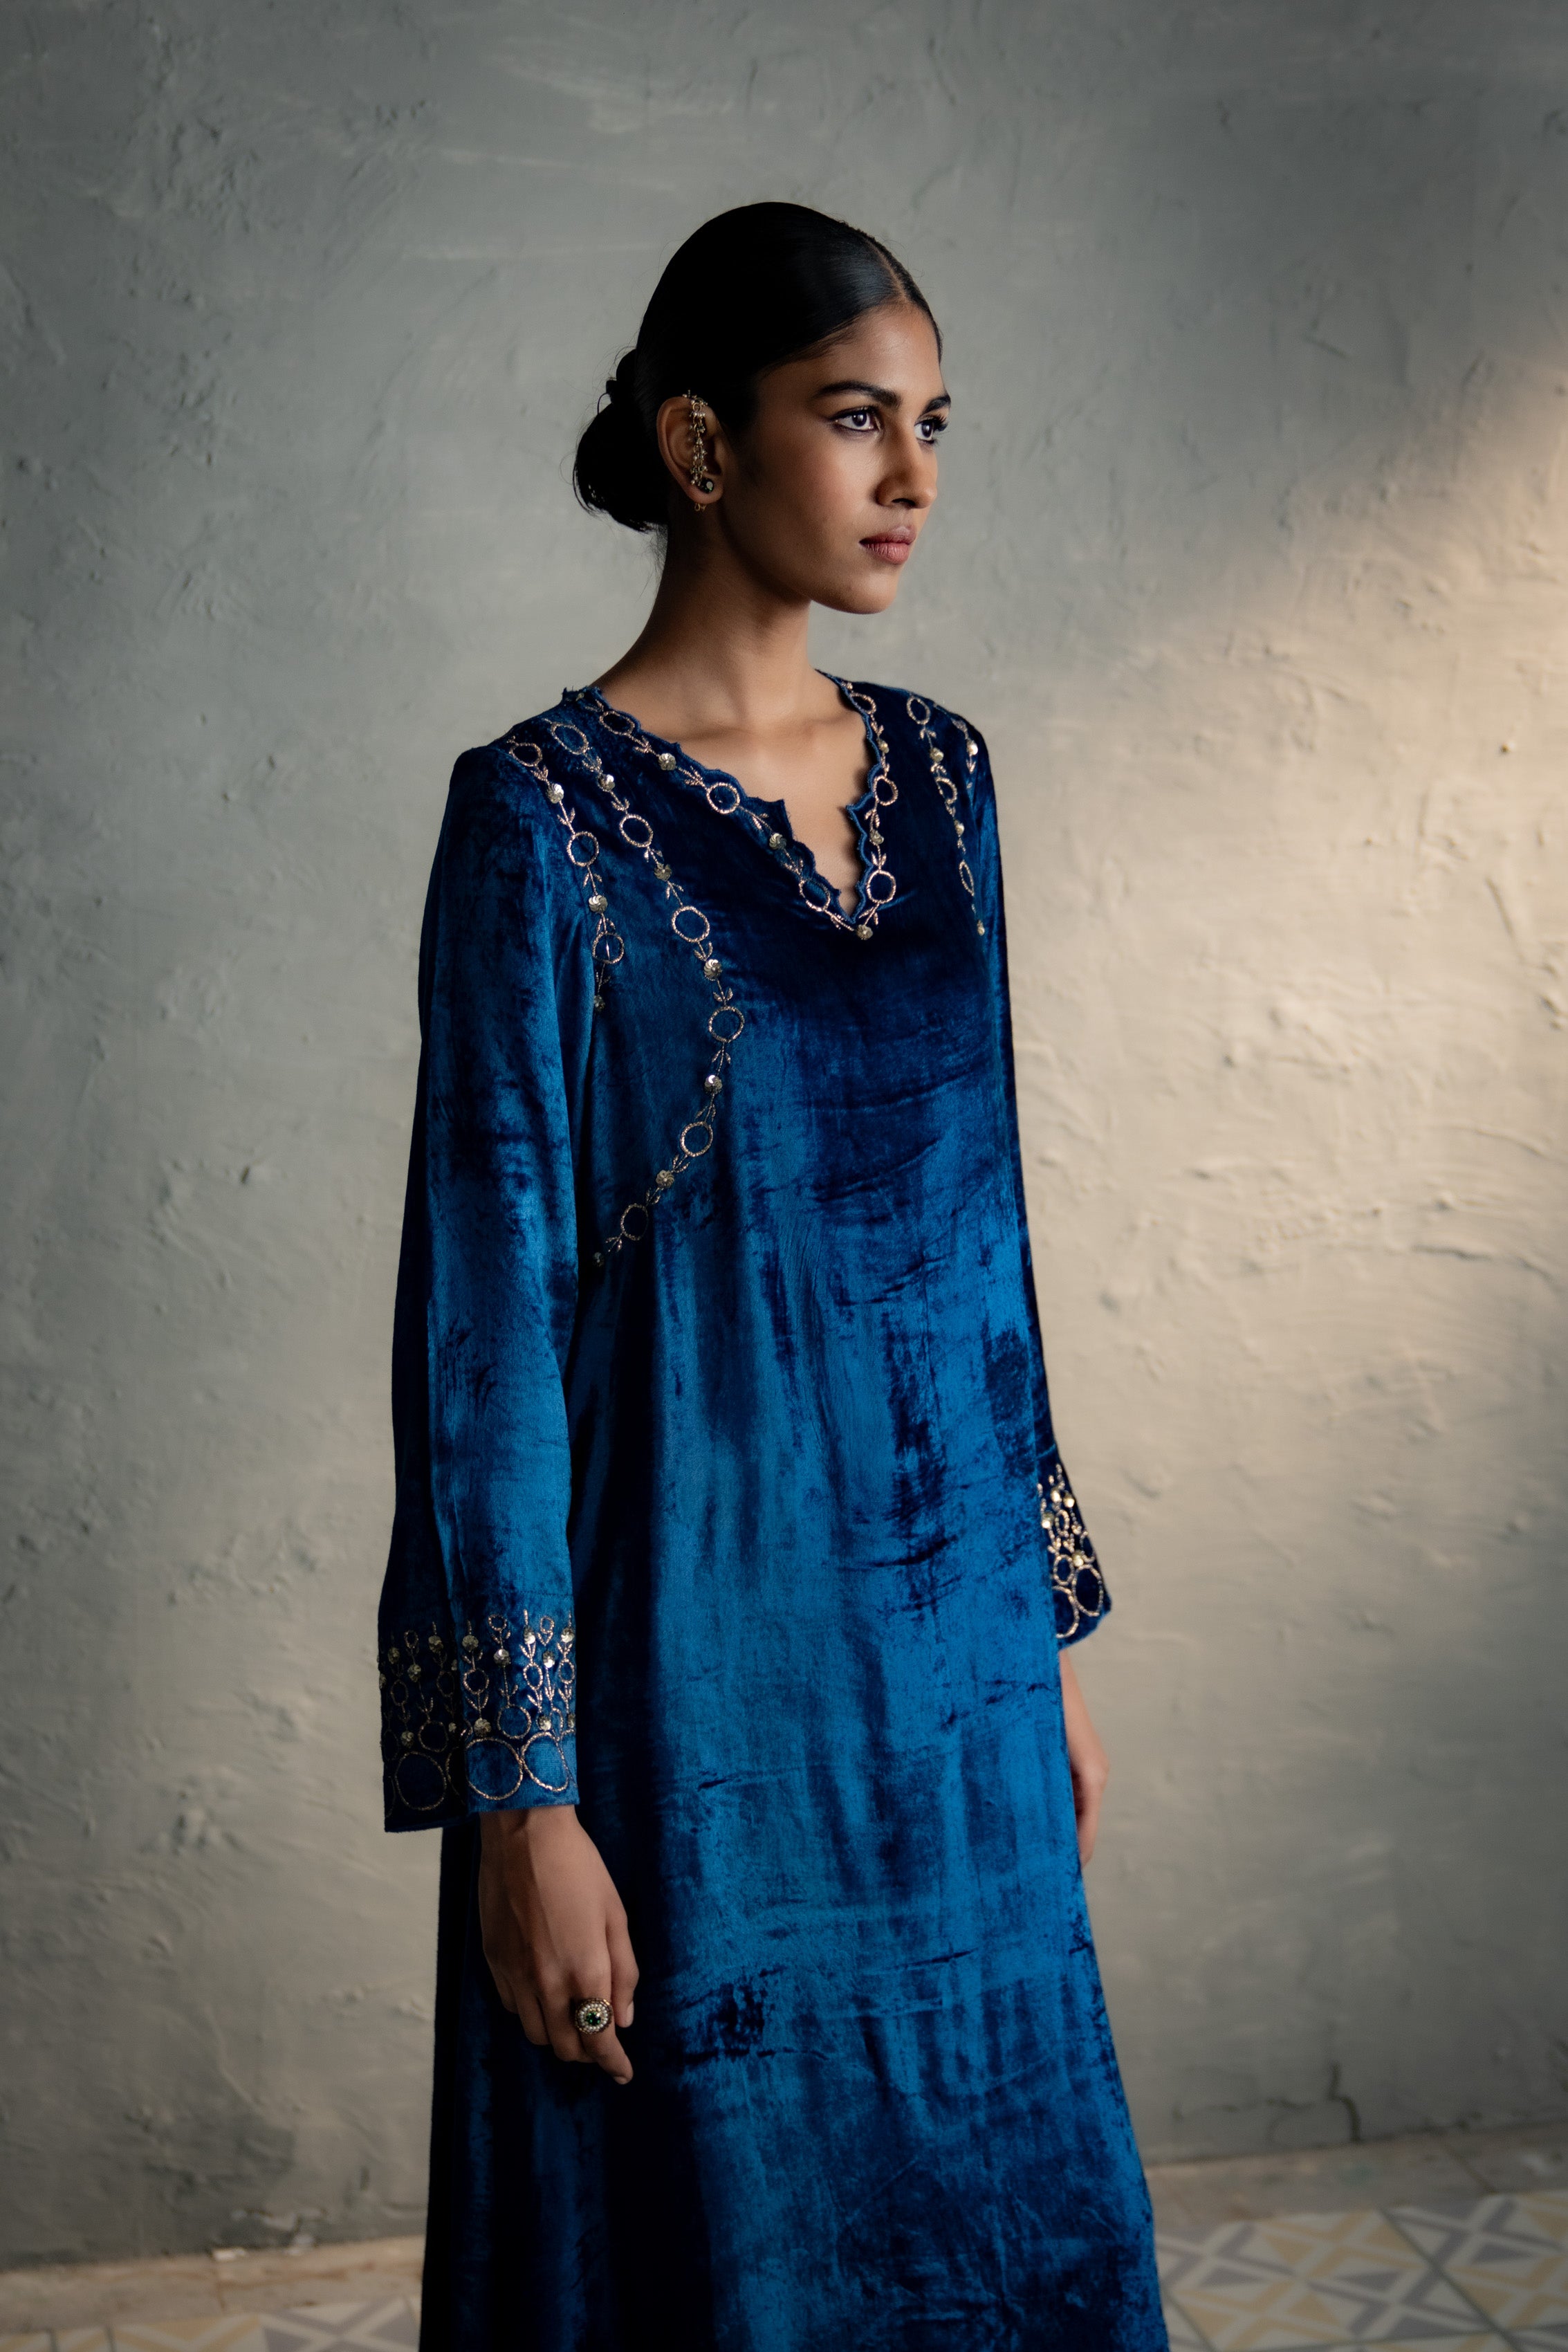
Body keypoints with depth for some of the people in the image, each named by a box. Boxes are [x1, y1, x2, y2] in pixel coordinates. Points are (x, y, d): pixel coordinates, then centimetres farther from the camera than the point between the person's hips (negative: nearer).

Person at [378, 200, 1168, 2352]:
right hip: (701, 1667, -6)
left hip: (950, 1650, 6)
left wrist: (1050, 1637, 12)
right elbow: (486, 1305, -13)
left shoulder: (938, 776, 7)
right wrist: (520, 1792, -14)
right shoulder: (543, 818, -12)